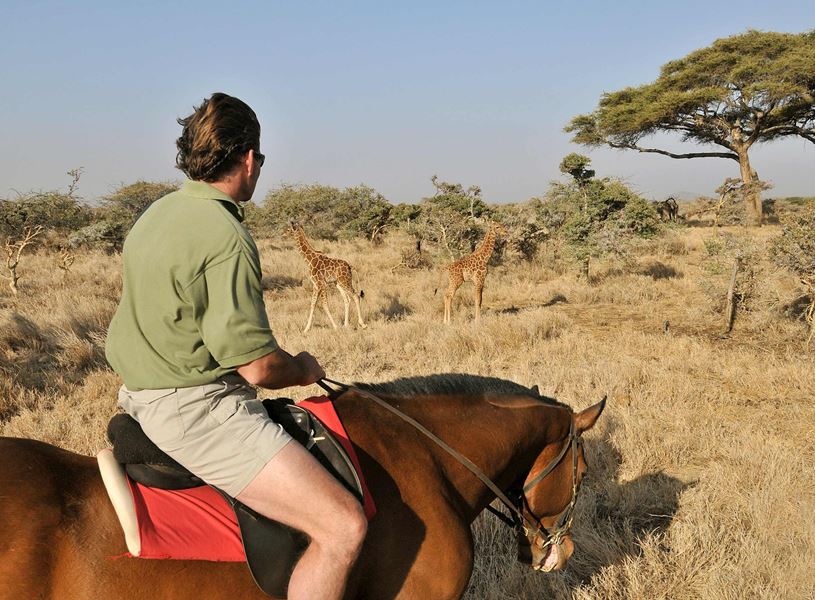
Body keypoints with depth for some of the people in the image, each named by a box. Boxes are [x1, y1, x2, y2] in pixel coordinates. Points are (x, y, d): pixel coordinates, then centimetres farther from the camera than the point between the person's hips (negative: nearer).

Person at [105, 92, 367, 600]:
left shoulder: (157, 213, 9)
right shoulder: (226, 238, -21)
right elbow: (258, 367, -22)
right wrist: (305, 369, 0)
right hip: (197, 409, -11)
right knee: (344, 525, -16)